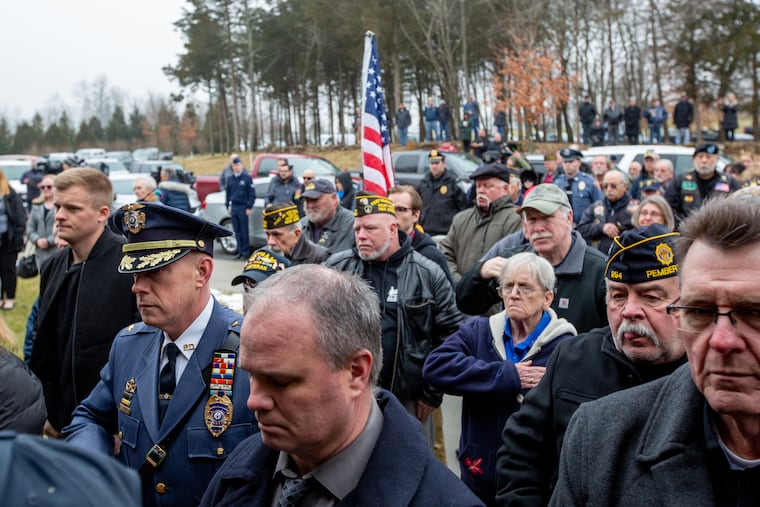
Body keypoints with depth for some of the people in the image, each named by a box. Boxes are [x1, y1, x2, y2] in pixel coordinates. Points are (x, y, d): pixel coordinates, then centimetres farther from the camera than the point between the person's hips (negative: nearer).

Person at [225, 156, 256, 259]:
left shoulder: (247, 178, -4)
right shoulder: (230, 179, 12)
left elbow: (252, 194, -5)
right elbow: (227, 193, 21)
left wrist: (249, 207, -9)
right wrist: (228, 206, 15)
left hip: (243, 207, -5)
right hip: (233, 207, 5)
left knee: (244, 231, -3)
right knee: (237, 231, 8)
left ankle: (246, 252, 2)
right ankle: (240, 251, 14)